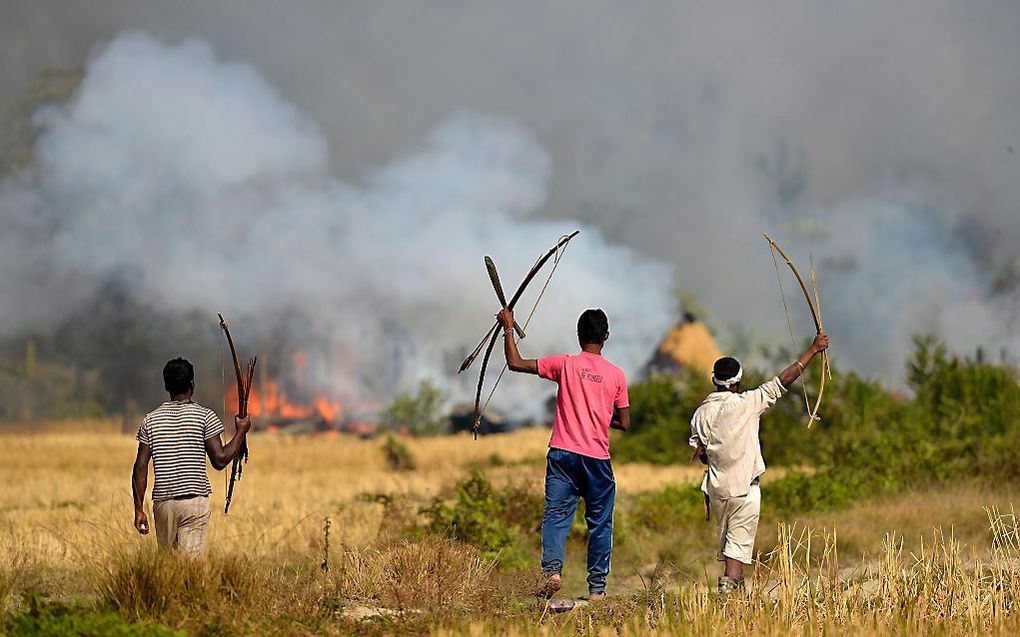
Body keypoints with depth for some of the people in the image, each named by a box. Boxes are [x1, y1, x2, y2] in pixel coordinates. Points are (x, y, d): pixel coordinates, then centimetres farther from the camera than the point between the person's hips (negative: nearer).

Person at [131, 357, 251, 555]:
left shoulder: (151, 420, 5)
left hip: (163, 502, 3)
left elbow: (140, 468, 3)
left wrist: (139, 509, 7)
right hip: (195, 501, -3)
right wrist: (241, 432, 7)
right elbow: (220, 460, -7)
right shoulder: (205, 416, -4)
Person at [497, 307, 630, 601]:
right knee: (600, 522, 9)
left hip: (563, 454, 0)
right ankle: (597, 586, 9)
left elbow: (515, 363, -2)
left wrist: (508, 328, 9)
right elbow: (624, 423, 7)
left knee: (556, 514, 0)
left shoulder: (565, 365, -2)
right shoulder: (616, 375, 2)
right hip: (597, 459, 1)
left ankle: (552, 569, -21)